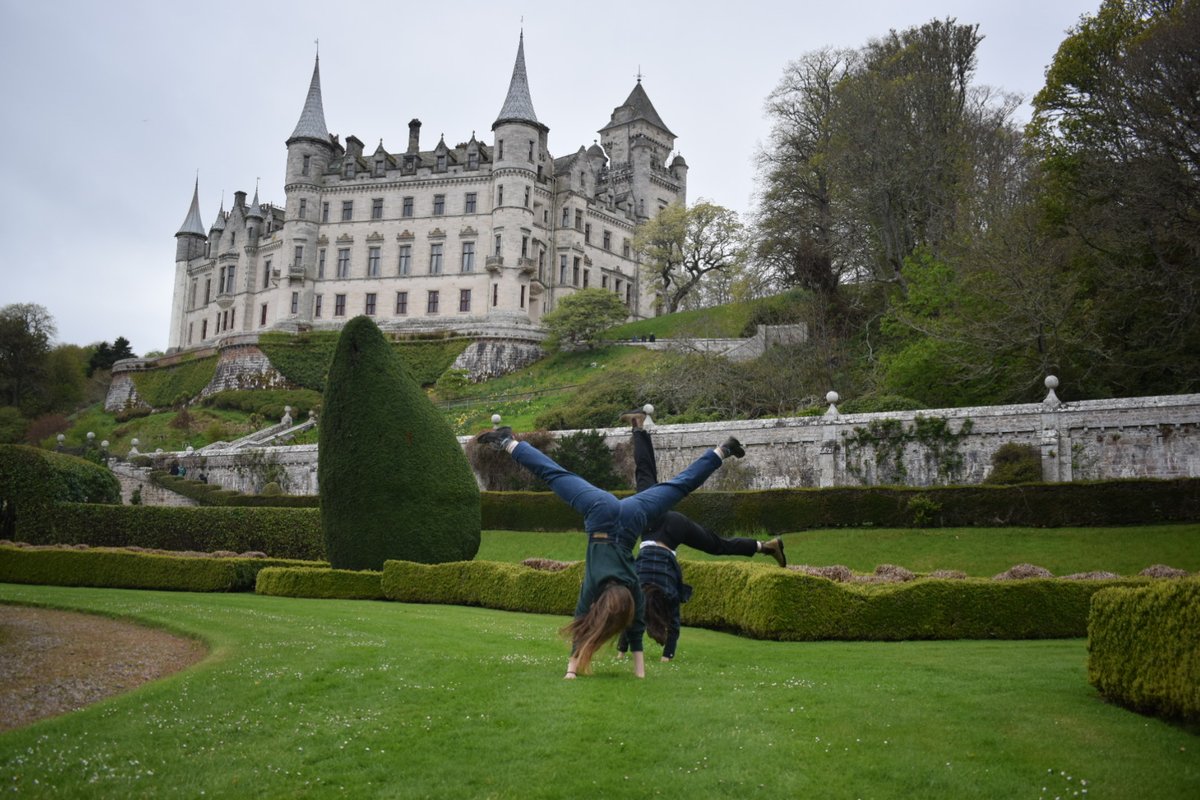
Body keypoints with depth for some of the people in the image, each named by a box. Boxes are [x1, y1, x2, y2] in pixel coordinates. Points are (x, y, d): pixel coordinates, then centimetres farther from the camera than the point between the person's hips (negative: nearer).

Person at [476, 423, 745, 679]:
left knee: (680, 485, 13)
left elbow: (635, 628, -8)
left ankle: (722, 451, 22)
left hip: (631, 516, 0)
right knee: (554, 474, 8)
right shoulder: (592, 587, -19)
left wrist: (640, 671, -3)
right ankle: (507, 443, 15)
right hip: (601, 512, 0)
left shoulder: (632, 588, -17)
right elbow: (580, 626, -13)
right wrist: (571, 669, -11)